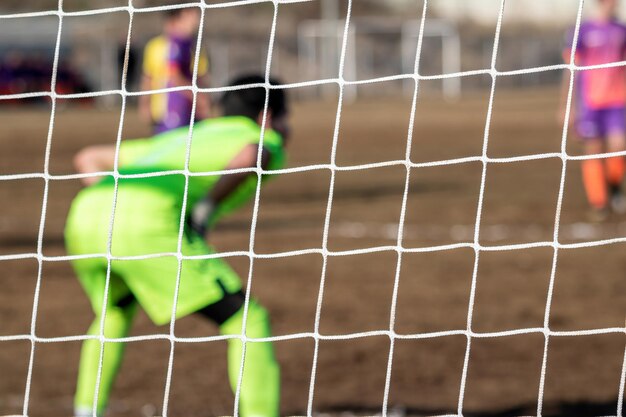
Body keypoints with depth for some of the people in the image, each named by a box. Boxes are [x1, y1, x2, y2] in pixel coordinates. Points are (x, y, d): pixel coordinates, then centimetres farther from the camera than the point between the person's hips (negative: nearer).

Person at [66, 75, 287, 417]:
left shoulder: (181, 138, 41)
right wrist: (204, 212, 1)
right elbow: (251, 156, -8)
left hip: (84, 215, 7)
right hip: (149, 225, -7)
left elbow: (87, 158, 43)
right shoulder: (270, 143, 20)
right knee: (247, 320, 2)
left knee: (116, 309, 37)